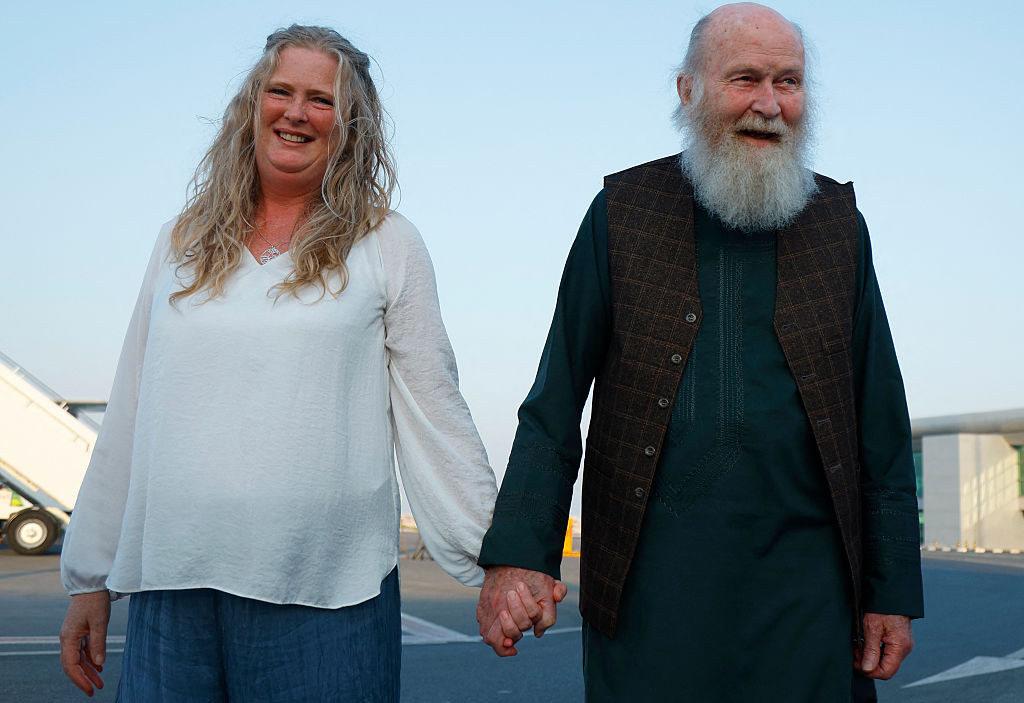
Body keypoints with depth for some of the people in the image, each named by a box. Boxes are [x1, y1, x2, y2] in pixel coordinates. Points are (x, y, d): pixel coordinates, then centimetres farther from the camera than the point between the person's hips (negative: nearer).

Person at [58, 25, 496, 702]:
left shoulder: (387, 246, 3)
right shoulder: (183, 243, 12)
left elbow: (433, 417, 2)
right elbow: (130, 418, 15)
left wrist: (494, 562, -2)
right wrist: (91, 579, 15)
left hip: (325, 597, -3)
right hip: (169, 594, 3)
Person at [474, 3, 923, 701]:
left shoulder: (838, 223, 8)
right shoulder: (622, 213, 3)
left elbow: (881, 426, 9)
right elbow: (554, 403, 2)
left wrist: (893, 591, 6)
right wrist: (517, 554, -9)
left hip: (803, 580, 2)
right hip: (650, 583, -1)